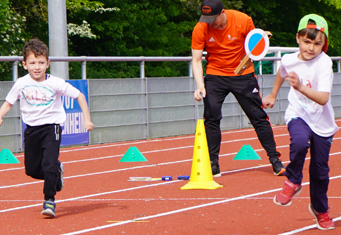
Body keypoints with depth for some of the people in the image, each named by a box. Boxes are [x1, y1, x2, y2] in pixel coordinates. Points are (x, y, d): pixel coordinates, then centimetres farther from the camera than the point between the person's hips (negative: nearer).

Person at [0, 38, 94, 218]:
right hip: (31, 128, 3)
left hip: (51, 126, -3)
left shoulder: (55, 83, -13)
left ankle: (49, 200, -5)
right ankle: (57, 171, 38)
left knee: (49, 164, -19)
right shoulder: (21, 84, -7)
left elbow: (79, 96, -3)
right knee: (32, 170, 8)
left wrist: (87, 119, -8)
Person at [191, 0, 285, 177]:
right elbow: (196, 60, -11)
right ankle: (213, 164, -3)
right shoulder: (200, 29, -14)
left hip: (243, 74, 0)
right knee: (211, 117, -13)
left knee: (259, 117, 0)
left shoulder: (243, 20, -15)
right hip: (215, 75, 0)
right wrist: (200, 85, -25)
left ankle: (274, 160, 11)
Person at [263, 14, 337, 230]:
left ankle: (320, 209, 35)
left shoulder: (324, 63, -21)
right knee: (300, 142, -34)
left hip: (322, 123, -1)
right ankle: (293, 182, -9)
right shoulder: (289, 60, -8)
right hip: (298, 115, 1)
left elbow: (323, 99, -32)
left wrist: (301, 88, -47)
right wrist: (273, 95, 33)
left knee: (320, 170, 8)